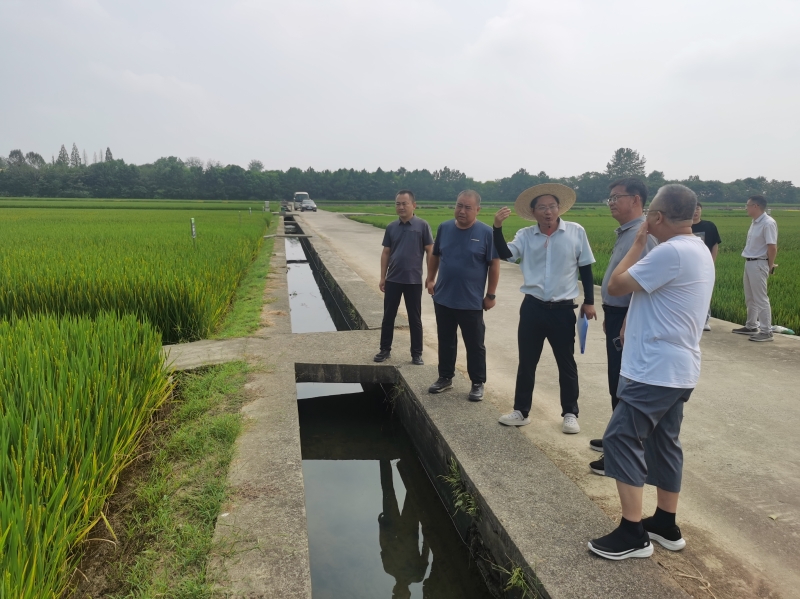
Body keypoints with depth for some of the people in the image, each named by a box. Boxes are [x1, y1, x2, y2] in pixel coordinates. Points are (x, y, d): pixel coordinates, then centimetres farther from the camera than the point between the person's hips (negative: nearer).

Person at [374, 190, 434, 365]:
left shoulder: (422, 226, -6)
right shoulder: (391, 227, 4)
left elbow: (430, 252, -4)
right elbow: (386, 253, 8)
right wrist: (382, 277, 5)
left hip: (414, 280, -3)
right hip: (392, 280, 3)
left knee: (415, 319, 7)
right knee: (388, 316, 10)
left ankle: (417, 354, 17)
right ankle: (385, 349, 24)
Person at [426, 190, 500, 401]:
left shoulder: (486, 232, -8)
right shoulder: (444, 228, 3)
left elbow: (494, 264, -5)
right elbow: (435, 256, 15)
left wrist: (491, 294, -6)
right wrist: (430, 279, 9)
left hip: (471, 302, -4)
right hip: (443, 299, 4)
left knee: (475, 345, 7)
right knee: (446, 342, 16)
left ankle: (478, 384, 19)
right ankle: (445, 377, 30)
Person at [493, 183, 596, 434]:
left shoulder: (576, 232, -3)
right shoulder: (525, 235, 0)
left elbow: (585, 268, 3)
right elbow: (506, 254, -16)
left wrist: (589, 301, 3)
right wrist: (497, 227, -29)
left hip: (563, 309, -1)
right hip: (532, 308, 2)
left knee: (566, 364, 11)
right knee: (527, 362, 11)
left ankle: (570, 414, 25)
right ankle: (521, 411, 24)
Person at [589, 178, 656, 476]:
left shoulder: (641, 234, -19)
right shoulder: (625, 233, 14)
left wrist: (626, 325, -28)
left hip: (627, 319, -10)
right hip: (616, 316, 10)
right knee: (618, 385, 20)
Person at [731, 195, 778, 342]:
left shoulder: (768, 223, -18)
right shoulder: (754, 222, 11)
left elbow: (772, 247, -20)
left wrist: (770, 266, -11)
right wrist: (748, 262, 12)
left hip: (758, 264, -10)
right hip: (749, 263, 10)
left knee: (761, 299, -5)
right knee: (750, 298, 17)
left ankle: (766, 331, 0)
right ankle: (751, 326, 28)